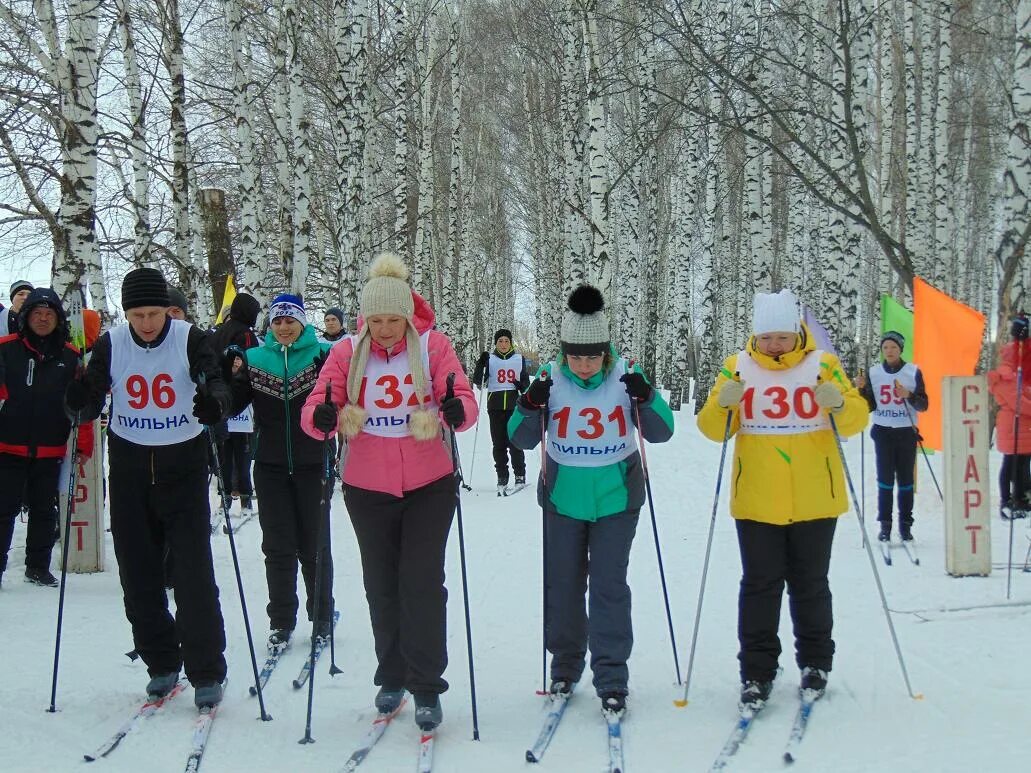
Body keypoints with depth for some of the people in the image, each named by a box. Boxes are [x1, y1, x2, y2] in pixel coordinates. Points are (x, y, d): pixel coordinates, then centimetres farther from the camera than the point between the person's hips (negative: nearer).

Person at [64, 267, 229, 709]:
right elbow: (90, 403, -3)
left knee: (193, 572, -7)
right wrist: (80, 401, -27)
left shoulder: (191, 340, -8)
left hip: (183, 464, -3)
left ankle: (206, 673, 1)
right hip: (129, 466, 3)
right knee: (138, 572, 8)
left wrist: (214, 402, -43)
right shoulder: (111, 344, -1)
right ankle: (161, 663, 23)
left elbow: (216, 384, -20)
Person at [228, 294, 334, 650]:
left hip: (313, 464, -2)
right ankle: (281, 623, 14)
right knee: (278, 547, 5)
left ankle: (322, 618, 22)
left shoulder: (323, 355, -4)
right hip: (271, 466, 2)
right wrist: (230, 376, -15)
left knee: (314, 546, 7)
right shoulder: (255, 359, 5)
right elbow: (232, 405, 3)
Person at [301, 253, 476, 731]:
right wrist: (322, 418, -32)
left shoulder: (432, 345, -7)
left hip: (429, 485, -2)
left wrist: (457, 410, -38)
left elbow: (465, 400, -15)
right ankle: (392, 677, 30)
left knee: (422, 582, -5)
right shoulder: (348, 352, -4)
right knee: (381, 585, 13)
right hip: (367, 489, 2)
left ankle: (427, 687, 7)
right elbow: (314, 409, -9)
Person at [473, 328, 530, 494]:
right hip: (495, 406, 0)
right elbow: (478, 382, 0)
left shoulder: (519, 359, 10)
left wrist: (522, 386, -5)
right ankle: (502, 479, 7)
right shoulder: (490, 359, 6)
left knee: (515, 442, -6)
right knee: (499, 443, 2)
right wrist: (481, 364, -16)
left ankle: (520, 476, 4)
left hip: (514, 405, 0)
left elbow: (526, 382, 18)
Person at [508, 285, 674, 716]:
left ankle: (612, 679, 7)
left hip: (616, 500, -1)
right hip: (563, 499, 2)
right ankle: (565, 665, 29)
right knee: (562, 585, 11)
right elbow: (522, 440, -4)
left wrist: (645, 397, -24)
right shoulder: (550, 378, -7)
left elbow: (661, 433, -7)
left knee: (609, 586, -1)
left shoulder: (626, 376, -8)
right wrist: (530, 407, -23)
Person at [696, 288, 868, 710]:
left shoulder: (823, 364, -1)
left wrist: (840, 404, -28)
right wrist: (723, 404, -24)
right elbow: (713, 428, -3)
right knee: (760, 587, 3)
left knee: (810, 586, 13)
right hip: (756, 502, 0)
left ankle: (815, 663, 28)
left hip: (814, 501, 0)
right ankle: (757, 672, 12)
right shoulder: (738, 367, 0)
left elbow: (856, 419, -6)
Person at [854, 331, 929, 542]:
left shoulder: (913, 372, 1)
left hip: (906, 432, -1)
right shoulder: (874, 373, 5)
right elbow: (870, 406, 6)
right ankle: (885, 525, 3)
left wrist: (909, 396, -19)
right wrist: (862, 389, -10)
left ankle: (905, 524, 9)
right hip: (882, 432, 1)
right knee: (885, 479, -2)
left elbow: (923, 405, -1)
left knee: (906, 479, 3)